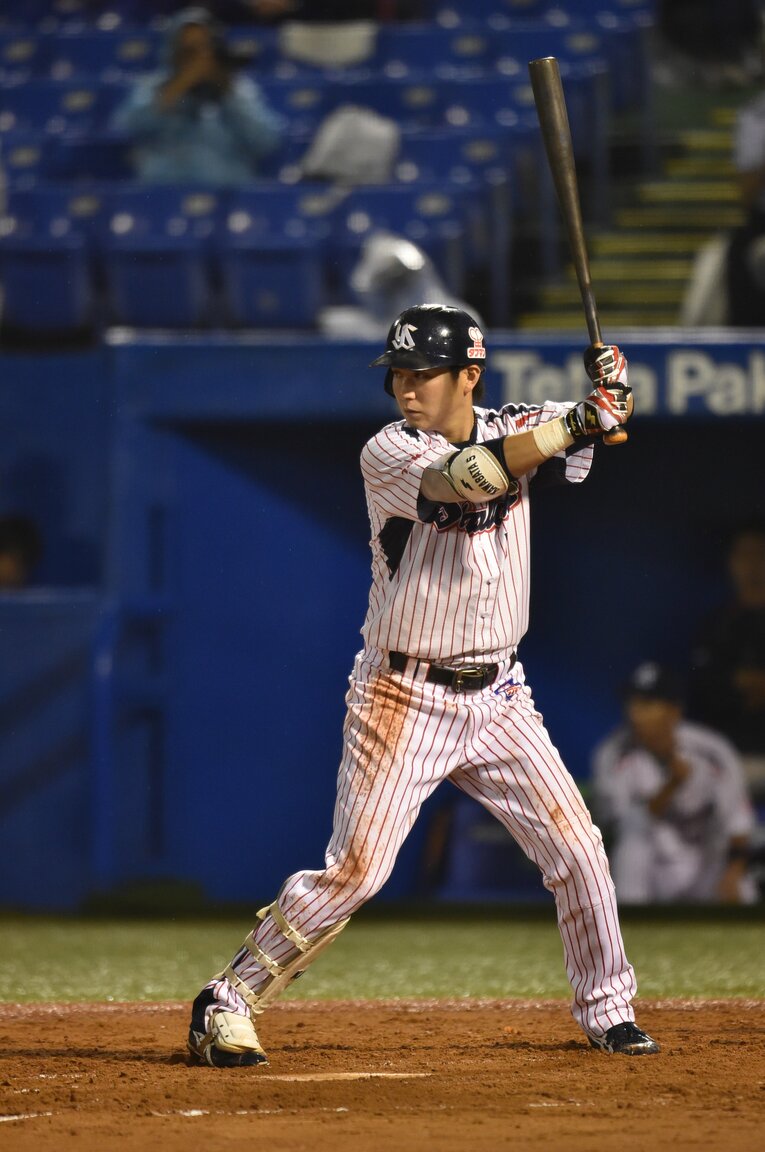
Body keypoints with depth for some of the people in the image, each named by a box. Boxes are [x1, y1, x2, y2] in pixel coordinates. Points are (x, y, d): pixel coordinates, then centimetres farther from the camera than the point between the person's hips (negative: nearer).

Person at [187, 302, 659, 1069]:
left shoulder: (515, 430, 4)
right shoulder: (386, 455, -12)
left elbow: (607, 421, -2)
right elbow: (464, 476, -30)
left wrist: (610, 385, -25)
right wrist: (577, 422, -34)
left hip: (497, 696, 5)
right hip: (404, 700, -5)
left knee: (576, 847, 2)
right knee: (354, 870, -10)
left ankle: (607, 1010, 19)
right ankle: (226, 1003, 1)